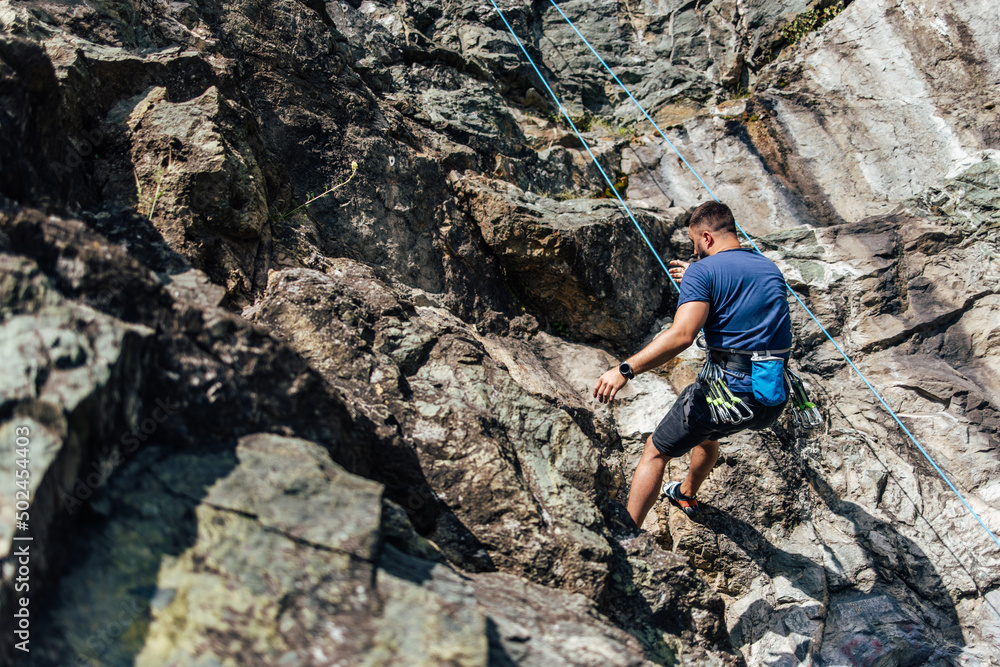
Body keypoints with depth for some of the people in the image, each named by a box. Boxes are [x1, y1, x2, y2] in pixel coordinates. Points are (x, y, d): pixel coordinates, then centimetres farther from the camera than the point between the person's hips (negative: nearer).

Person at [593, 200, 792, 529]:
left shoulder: (704, 271, -8)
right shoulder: (770, 269, 14)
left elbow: (682, 335, -23)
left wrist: (625, 370, -25)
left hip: (729, 390, -7)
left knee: (655, 451, 9)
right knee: (706, 429, 37)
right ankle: (687, 495, 55)